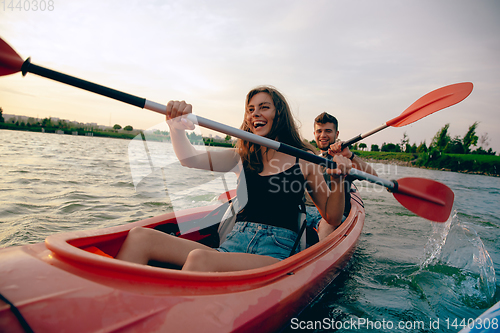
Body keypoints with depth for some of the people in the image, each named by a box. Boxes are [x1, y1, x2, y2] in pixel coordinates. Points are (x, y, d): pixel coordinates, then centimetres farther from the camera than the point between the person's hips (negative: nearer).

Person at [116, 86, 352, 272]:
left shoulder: (303, 162, 6)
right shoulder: (242, 156, 14)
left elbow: (332, 219, 8)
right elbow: (190, 158, 2)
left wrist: (338, 180, -10)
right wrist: (176, 124, -14)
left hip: (276, 255, -3)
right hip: (231, 248, 4)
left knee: (200, 259, -35)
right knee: (140, 238, -16)